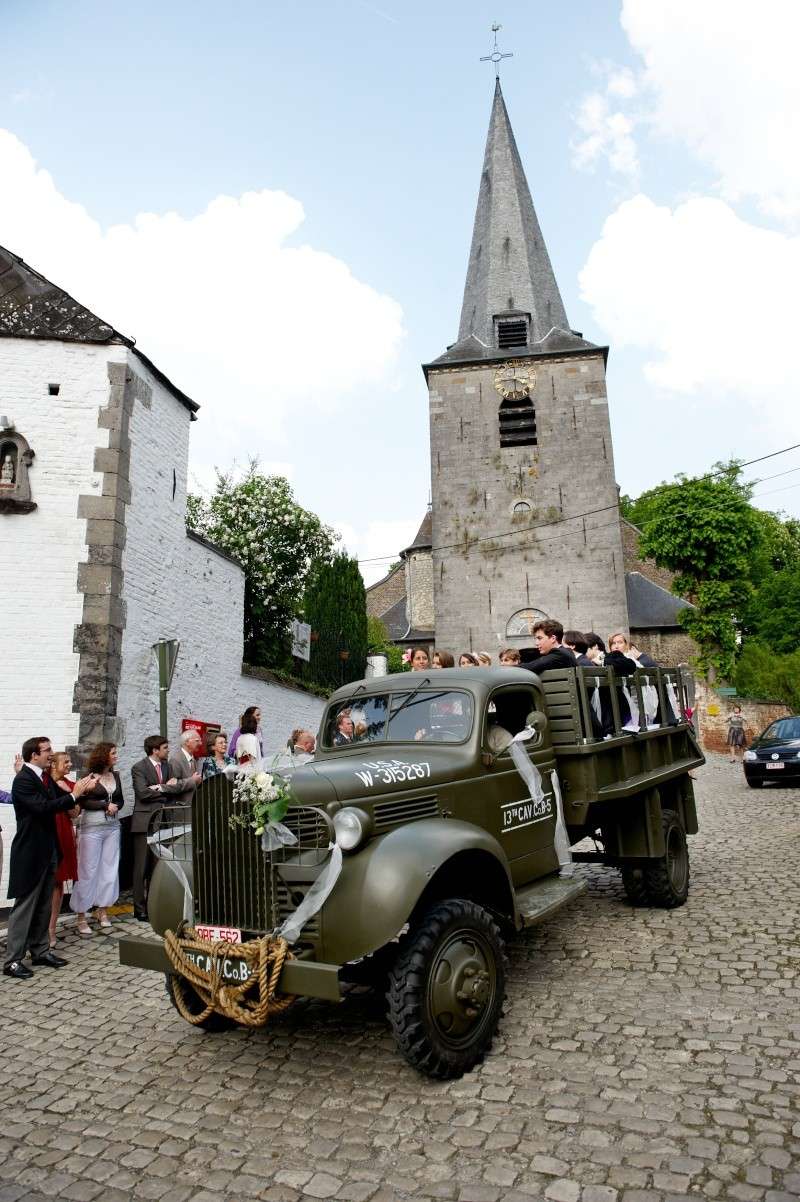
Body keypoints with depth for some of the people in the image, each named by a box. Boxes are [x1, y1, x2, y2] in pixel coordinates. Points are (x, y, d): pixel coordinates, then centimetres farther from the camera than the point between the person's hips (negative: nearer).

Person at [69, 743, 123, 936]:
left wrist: (115, 807, -4)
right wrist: (105, 805, -14)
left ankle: (103, 910, 18)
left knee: (109, 868, 6)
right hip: (92, 827, -5)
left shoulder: (115, 775, 10)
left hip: (112, 826, 5)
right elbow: (83, 802, -13)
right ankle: (81, 916, 8)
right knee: (88, 871, -1)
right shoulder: (89, 776, -7)